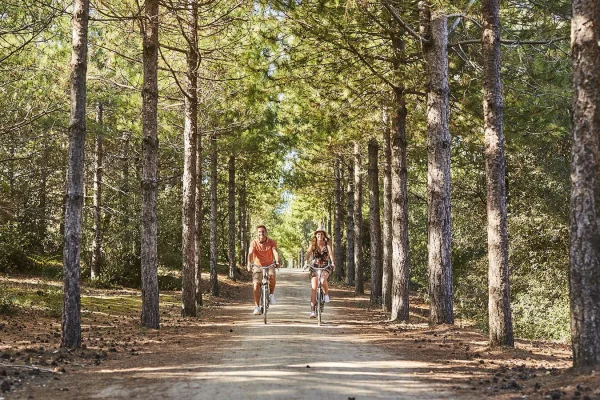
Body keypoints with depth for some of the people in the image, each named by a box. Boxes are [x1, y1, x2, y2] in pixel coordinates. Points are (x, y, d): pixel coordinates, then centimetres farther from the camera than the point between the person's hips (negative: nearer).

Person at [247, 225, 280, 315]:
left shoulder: (272, 242, -10)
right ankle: (257, 307, -3)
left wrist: (277, 262, -45)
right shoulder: (254, 243, -12)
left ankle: (271, 294, -5)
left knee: (272, 276, -32)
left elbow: (275, 252, -25)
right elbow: (250, 253, -27)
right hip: (258, 266, 0)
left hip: (269, 265, 0)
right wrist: (249, 263, -45)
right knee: (256, 285, -14)